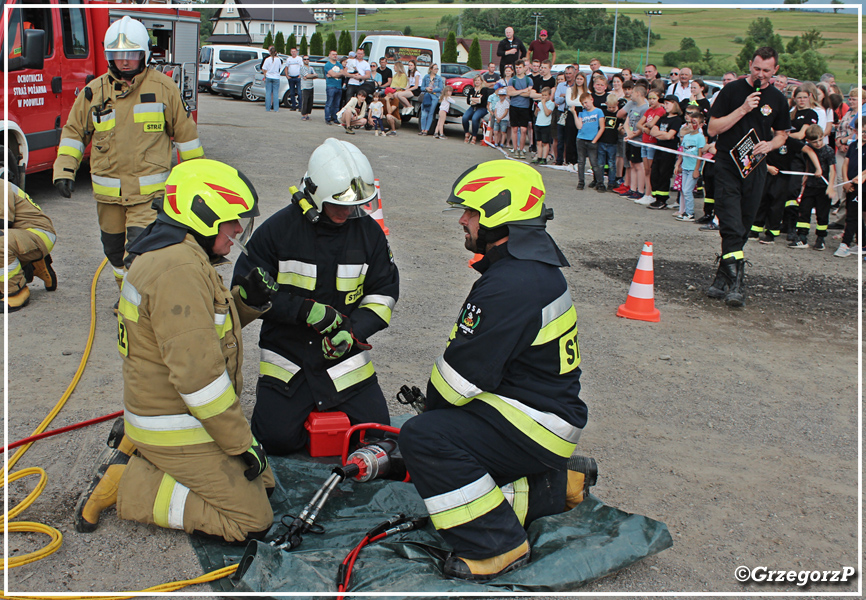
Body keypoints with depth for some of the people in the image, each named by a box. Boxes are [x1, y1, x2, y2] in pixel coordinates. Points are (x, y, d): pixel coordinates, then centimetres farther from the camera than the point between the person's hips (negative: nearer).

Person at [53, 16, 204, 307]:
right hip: (108, 192, 4)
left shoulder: (163, 87, -2)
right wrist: (64, 169, 2)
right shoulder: (94, 91, 3)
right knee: (115, 250, 17)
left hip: (149, 191, -4)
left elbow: (185, 130, 6)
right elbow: (73, 130, 13)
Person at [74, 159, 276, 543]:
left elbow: (202, 328, 19)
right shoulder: (179, 269, -25)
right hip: (177, 433, -10)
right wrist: (242, 443, -19)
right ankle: (124, 484, -2)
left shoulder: (170, 256, 9)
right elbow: (197, 372, -29)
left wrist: (247, 301, -1)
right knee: (252, 521, -6)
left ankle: (135, 447, 14)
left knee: (260, 482, 16)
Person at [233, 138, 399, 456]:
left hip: (345, 357, 2)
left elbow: (383, 292, 5)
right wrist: (304, 310, -20)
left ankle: (327, 404, 25)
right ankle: (298, 403, 22)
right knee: (278, 438, -12)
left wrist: (353, 330, -13)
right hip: (287, 353, -2)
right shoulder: (279, 228, -9)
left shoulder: (368, 231, -1)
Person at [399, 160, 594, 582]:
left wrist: (433, 407, -1)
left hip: (537, 423, -10)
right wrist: (435, 397, 11)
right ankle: (557, 484, 20)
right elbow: (483, 356, 16)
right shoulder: (536, 263, 8)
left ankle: (496, 546, -12)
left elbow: (462, 373, -22)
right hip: (550, 409, 10)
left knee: (423, 438, -23)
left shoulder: (511, 286, -26)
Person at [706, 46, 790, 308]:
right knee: (731, 226, -14)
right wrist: (742, 109, -13)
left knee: (742, 229, 6)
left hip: (755, 168, 4)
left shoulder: (778, 99, 10)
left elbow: (781, 134, 20)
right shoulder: (732, 90, 0)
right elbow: (712, 129, -4)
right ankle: (735, 282, -17)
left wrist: (770, 144, -3)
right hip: (727, 165, -3)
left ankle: (722, 279, 17)